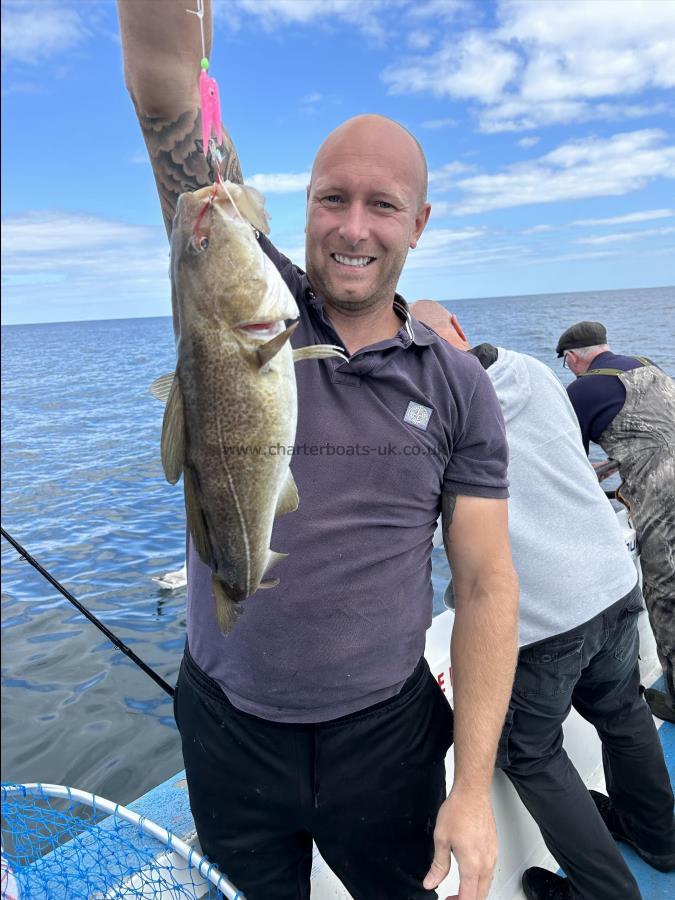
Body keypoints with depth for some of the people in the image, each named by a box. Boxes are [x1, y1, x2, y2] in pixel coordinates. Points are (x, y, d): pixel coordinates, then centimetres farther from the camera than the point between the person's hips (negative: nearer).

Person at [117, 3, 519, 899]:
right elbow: (165, 86, -18)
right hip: (225, 725, 0)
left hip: (385, 731, 1)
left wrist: (473, 790, -9)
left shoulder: (458, 388, -6)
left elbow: (486, 586, -7)